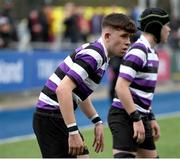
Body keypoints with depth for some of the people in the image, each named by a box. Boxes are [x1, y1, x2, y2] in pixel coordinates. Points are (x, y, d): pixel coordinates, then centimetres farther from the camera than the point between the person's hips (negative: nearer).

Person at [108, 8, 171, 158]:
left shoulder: (151, 52, 15)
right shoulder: (138, 51, -15)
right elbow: (121, 87, -23)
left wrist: (151, 118, 21)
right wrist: (136, 119, -22)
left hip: (139, 117, 10)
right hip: (125, 117, -10)